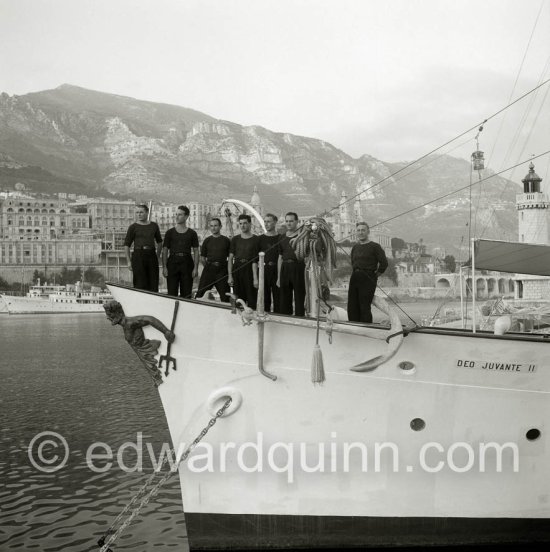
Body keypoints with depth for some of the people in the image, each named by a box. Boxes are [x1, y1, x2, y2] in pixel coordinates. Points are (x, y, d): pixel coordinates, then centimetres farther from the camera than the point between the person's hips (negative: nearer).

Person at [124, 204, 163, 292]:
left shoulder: (154, 226, 12)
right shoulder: (133, 227, 3)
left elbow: (159, 242, 22)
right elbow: (126, 244, 2)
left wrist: (158, 257, 13)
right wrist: (128, 261, -6)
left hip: (151, 255, 3)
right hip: (138, 256, -3)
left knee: (153, 284, 2)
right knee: (140, 285, -5)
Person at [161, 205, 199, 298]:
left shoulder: (192, 233, 8)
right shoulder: (170, 232, 8)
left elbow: (196, 251, 7)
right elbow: (165, 250, 6)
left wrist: (195, 268, -2)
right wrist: (164, 267, -3)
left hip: (187, 263, 0)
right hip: (172, 262, 0)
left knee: (186, 294, 2)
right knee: (172, 293, -3)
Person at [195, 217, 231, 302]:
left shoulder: (226, 240, 5)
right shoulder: (207, 241, 10)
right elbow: (202, 258, 13)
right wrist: (207, 267, 4)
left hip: (222, 269, -1)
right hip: (209, 268, 1)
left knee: (225, 294, 0)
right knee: (201, 291, -5)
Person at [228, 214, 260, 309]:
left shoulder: (256, 240, 1)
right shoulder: (235, 239, 10)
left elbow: (255, 260, -4)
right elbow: (230, 258, 8)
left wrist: (255, 278, -10)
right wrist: (230, 276, -1)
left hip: (250, 270, -3)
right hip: (237, 270, 3)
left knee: (252, 301, -4)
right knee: (238, 301, 5)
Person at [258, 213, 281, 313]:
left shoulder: (280, 238, 3)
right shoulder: (261, 238, 9)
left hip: (276, 271, -2)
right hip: (264, 270, 2)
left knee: (277, 297, -2)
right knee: (264, 298, 5)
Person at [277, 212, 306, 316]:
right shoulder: (283, 238, 14)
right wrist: (278, 277, 13)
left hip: (298, 269, -5)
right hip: (285, 269, 5)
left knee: (299, 299, -4)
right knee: (284, 300, 8)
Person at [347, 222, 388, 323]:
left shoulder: (375, 246, -2)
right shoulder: (355, 247, 18)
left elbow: (384, 263, -7)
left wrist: (375, 275, -3)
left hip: (367, 280, -6)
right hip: (354, 280, 7)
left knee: (364, 308, -11)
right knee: (352, 308, 3)